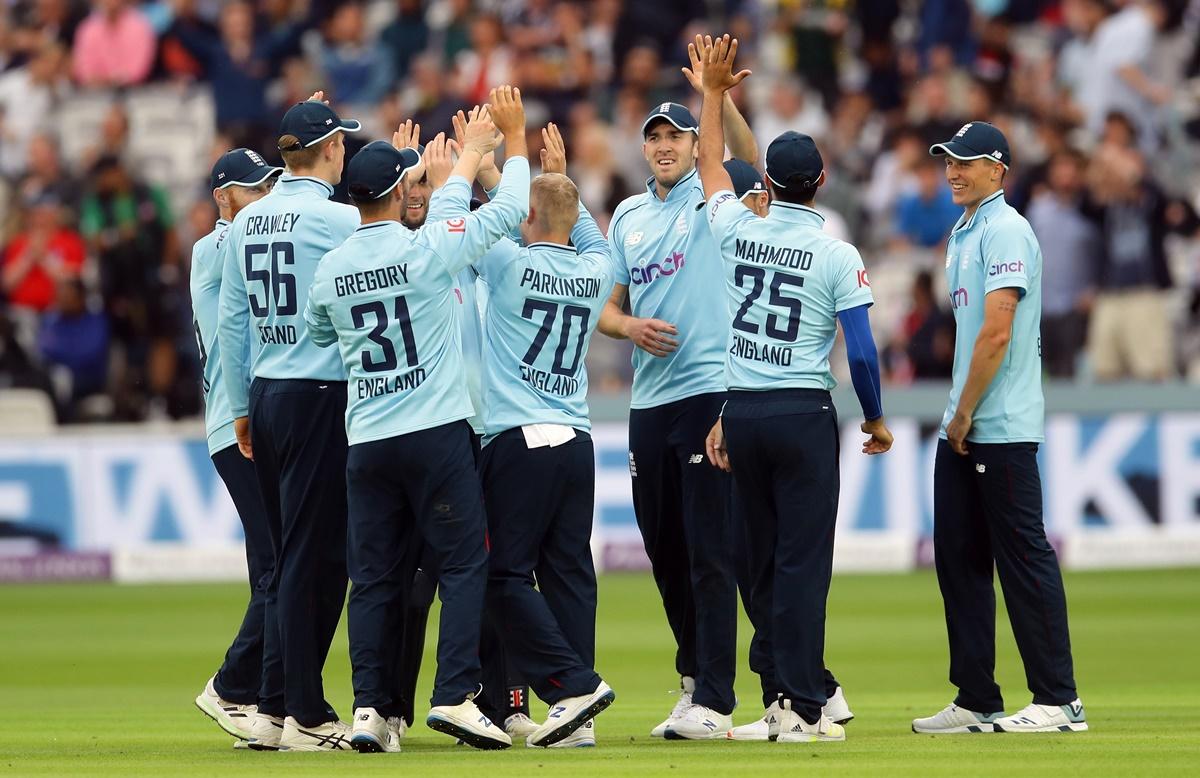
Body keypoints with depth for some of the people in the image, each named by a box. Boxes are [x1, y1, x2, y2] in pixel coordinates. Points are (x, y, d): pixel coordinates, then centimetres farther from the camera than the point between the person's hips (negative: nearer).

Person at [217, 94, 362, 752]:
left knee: (288, 556, 12)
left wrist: (241, 407, 20)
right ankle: (306, 715, -4)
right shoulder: (337, 218, -12)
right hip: (322, 396, -7)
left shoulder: (245, 223, 9)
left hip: (266, 397, 7)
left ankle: (272, 710, 11)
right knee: (314, 556, -5)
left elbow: (230, 321, 13)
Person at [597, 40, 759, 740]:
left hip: (710, 388, -6)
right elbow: (606, 309, 18)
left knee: (709, 551, -9)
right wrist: (631, 327, -5)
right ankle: (696, 676, 27)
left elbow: (749, 160, -22)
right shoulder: (629, 217, 16)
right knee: (665, 551, 13)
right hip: (649, 400, 6)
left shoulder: (713, 197, 0)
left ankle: (714, 702, -10)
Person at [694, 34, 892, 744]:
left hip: (743, 414, 4)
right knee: (803, 562, -5)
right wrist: (877, 420, 5)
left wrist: (715, 91, 33)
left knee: (766, 560, 12)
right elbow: (862, 352, -10)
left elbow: (711, 165, 22)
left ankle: (783, 691, 14)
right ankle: (801, 709, -9)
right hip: (805, 414, -4)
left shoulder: (738, 230, 2)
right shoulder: (838, 256, -8)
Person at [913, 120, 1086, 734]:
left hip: (1001, 428, -10)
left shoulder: (1004, 230, -11)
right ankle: (976, 701, 15)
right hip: (961, 430, 10)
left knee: (1023, 557, -8)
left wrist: (966, 412, -14)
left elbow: (997, 331, -19)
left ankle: (1058, 700, -6)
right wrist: (957, 416, 16)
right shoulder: (962, 234, 19)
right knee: (958, 559, 10)